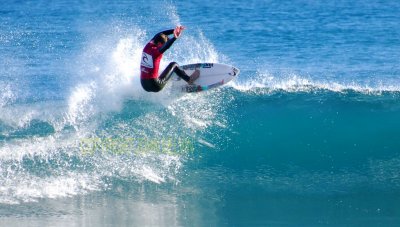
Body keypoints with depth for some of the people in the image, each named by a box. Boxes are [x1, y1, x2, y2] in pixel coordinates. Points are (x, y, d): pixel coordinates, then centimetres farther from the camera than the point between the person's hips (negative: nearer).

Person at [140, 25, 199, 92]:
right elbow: (166, 46, -39)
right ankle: (189, 79, 18)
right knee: (173, 65, 10)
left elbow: (159, 35, 15)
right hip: (155, 86, -8)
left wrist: (174, 30, 16)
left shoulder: (147, 47, 4)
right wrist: (175, 37, -50)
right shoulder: (156, 51, -17)